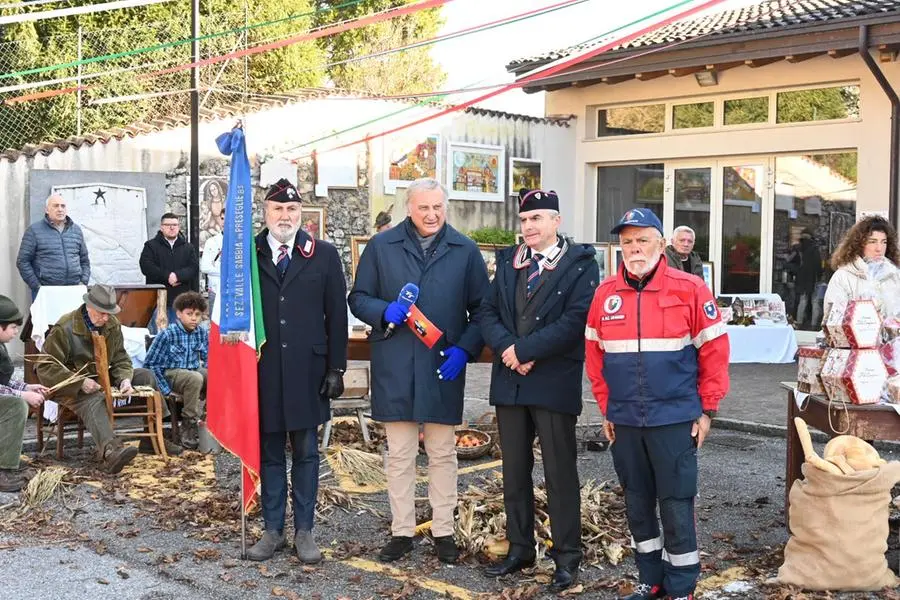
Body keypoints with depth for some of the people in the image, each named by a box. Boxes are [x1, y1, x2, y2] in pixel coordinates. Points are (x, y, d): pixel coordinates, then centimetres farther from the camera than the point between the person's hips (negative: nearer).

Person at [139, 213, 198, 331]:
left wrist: (177, 276, -17)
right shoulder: (151, 246, 7)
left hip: (181, 299, 2)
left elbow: (193, 268, 0)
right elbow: (146, 267, -8)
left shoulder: (188, 248, 14)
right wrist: (168, 276, -15)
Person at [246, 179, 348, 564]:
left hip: (307, 371, 0)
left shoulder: (323, 255, 4)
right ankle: (273, 530, 19)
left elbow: (337, 315, 3)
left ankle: (304, 531, 16)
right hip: (262, 370, 0)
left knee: (306, 453, 7)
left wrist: (336, 368, -1)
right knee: (268, 453, 9)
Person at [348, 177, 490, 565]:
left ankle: (443, 531, 20)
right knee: (399, 455, 7)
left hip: (444, 369, 0)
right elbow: (358, 297, 6)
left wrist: (465, 349, -9)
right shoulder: (381, 247, 3)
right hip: (394, 369, 0)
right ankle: (402, 531, 18)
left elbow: (481, 310, 5)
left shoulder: (465, 251, 3)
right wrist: (384, 311, -14)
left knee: (442, 454, 9)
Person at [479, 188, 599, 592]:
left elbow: (575, 320, -15)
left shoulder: (580, 264, -4)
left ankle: (567, 557, 10)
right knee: (514, 471, 12)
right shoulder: (508, 261, 13)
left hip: (554, 382, -5)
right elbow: (488, 313, 6)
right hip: (509, 381, 5)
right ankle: (519, 548, 23)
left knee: (560, 472, 1)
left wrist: (525, 351, -16)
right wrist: (506, 348, -13)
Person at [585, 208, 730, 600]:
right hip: (624, 420, 4)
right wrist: (607, 408, 9)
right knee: (637, 504, 13)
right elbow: (594, 354, 11)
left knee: (676, 505, 2)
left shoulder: (689, 289, -6)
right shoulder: (606, 293, 4)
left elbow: (714, 351, -3)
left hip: (674, 419, -4)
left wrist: (707, 410, -3)